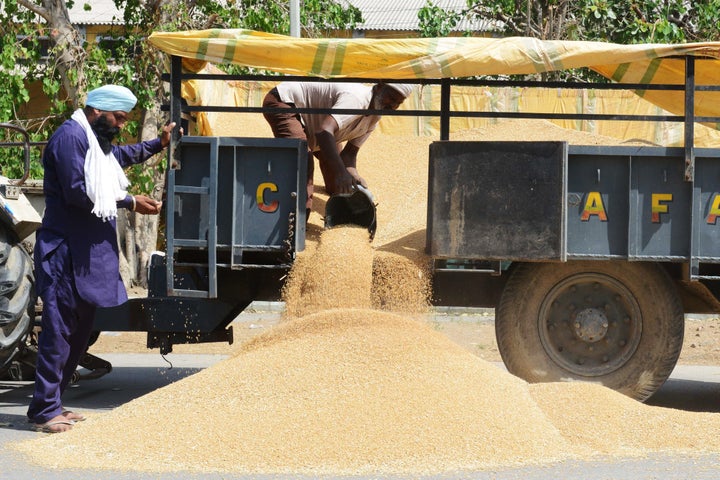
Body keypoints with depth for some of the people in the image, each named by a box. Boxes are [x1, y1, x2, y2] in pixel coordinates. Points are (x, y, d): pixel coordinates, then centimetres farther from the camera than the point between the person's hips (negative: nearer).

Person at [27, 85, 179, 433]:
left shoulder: (96, 141, 19)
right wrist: (129, 203, -15)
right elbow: (76, 193, -20)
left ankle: (52, 403, 16)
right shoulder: (71, 137, -14)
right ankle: (44, 411, -7)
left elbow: (121, 156, 43)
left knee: (80, 330, 11)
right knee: (59, 330, -9)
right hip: (65, 251, -10)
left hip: (88, 252, 10)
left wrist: (157, 144, 35)